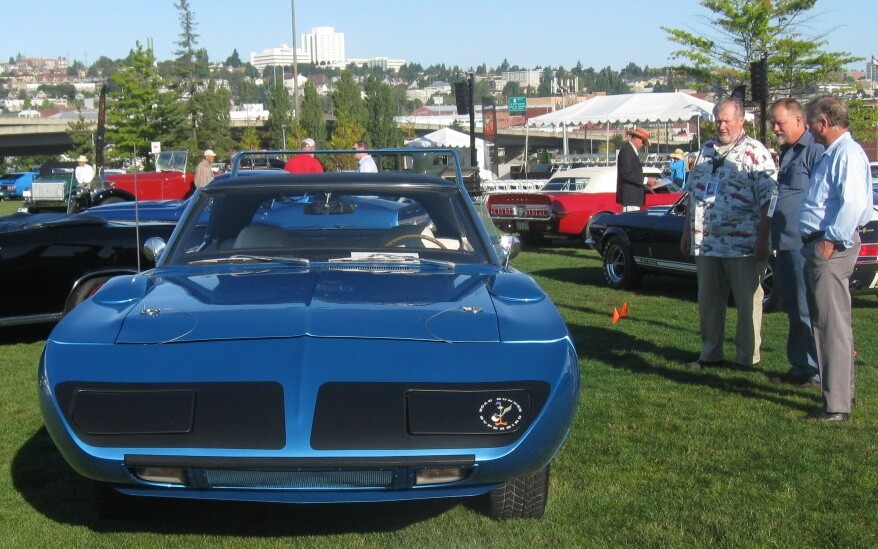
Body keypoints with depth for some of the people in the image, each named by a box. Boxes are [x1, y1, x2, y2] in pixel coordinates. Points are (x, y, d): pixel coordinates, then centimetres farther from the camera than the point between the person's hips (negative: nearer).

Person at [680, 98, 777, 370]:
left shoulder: (755, 153, -5)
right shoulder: (707, 149, 14)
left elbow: (769, 201, -10)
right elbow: (692, 193, 20)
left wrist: (763, 241, -15)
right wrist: (687, 232, 18)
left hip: (743, 245, -6)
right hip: (705, 243, 6)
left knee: (748, 303, 3)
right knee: (708, 302, 14)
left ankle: (747, 359, 11)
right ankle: (710, 354, 26)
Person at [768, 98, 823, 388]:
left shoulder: (815, 150, -12)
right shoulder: (786, 152, 18)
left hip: (804, 245, -9)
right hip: (785, 244, 9)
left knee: (807, 311, -3)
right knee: (792, 309, 15)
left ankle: (816, 372, 6)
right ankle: (799, 366, 24)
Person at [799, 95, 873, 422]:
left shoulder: (847, 154, -14)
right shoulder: (831, 153, 19)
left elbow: (854, 203, -25)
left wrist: (831, 240, -23)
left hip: (831, 249, -11)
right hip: (819, 247, 11)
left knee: (833, 325, -8)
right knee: (827, 323, 17)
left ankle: (837, 406, -5)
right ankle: (841, 392, 28)